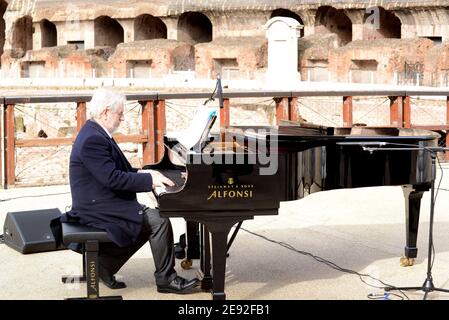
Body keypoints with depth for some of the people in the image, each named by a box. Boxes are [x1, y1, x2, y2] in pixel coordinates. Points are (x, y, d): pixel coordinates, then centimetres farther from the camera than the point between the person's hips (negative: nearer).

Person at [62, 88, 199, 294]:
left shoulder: (95, 133, 12)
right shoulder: (93, 140, -21)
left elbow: (116, 169, 19)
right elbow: (112, 179, -26)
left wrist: (143, 174, 7)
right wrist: (149, 180, -19)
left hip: (100, 203, 11)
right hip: (98, 208, -11)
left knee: (147, 219, 14)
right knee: (158, 221, -13)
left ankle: (104, 265, 15)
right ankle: (166, 279, 0)